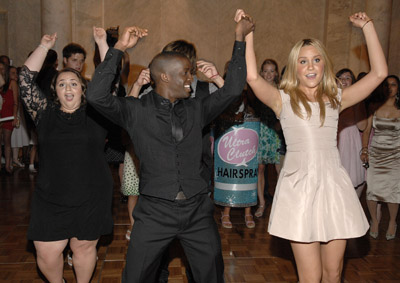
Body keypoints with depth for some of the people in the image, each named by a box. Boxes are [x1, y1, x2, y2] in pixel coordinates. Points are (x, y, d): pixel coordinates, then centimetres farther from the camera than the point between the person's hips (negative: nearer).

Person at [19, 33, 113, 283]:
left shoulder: (95, 113, 2)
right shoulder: (45, 113, 5)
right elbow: (26, 79, 2)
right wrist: (44, 47, 1)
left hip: (92, 198, -1)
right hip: (51, 200, 1)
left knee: (84, 246, 12)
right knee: (46, 254, 6)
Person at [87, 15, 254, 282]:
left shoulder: (196, 109, 7)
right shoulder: (136, 110, -5)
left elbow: (232, 89, 7)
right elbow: (97, 95, -18)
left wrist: (240, 39, 8)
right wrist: (119, 48, -18)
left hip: (198, 210, 3)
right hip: (154, 211, -3)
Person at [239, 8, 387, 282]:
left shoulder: (335, 99, 10)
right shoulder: (283, 99, 3)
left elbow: (379, 72, 7)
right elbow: (252, 77, -12)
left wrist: (368, 27, 8)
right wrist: (248, 33, -6)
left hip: (333, 185, 3)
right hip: (300, 186, -3)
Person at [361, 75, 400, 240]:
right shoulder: (375, 107, 4)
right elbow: (367, 131, 6)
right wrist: (364, 149, -5)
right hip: (374, 153, 1)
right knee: (371, 188, -3)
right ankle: (374, 219, 20)